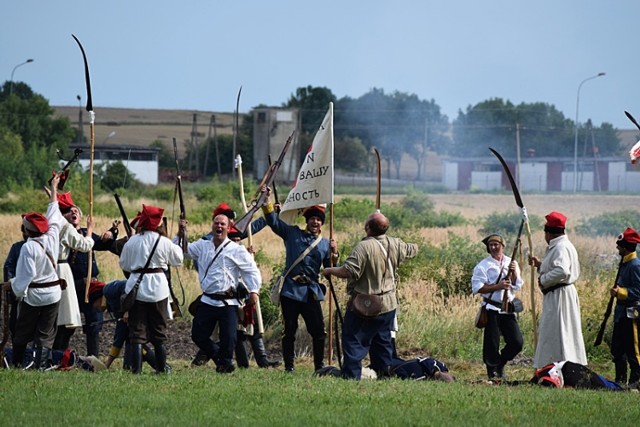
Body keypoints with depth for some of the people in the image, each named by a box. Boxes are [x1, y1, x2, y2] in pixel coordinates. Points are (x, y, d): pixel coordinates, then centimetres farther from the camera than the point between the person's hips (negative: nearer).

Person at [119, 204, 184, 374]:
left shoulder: (132, 242, -4)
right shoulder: (163, 242, -7)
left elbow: (124, 264, 8)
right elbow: (178, 259, 8)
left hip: (136, 287, 0)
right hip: (157, 287, 0)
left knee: (136, 331, 3)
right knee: (159, 333, 11)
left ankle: (136, 369, -4)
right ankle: (161, 368, 13)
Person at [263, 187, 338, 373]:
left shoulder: (325, 243, 10)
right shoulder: (292, 233, 8)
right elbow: (273, 220, 5)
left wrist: (334, 254, -11)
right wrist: (268, 200, -3)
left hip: (311, 293, 1)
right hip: (291, 290, -1)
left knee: (318, 331, 0)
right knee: (289, 331, 3)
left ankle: (319, 366, 11)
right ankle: (289, 367, 9)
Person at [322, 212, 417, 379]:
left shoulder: (364, 247, -23)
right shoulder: (395, 244, 0)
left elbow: (348, 272, -28)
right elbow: (411, 250, 22)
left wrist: (330, 271, -10)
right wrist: (414, 246, 46)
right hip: (387, 304, 7)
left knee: (353, 341, -1)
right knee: (383, 341, 19)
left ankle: (351, 376, -5)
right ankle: (384, 373, 24)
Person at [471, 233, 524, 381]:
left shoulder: (512, 263, 11)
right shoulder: (483, 266, -2)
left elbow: (517, 286, 6)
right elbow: (477, 287, -11)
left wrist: (513, 273, -11)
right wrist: (497, 287, -18)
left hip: (508, 309, 4)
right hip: (492, 309, -4)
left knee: (517, 342, -1)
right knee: (491, 343, -3)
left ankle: (500, 364, 21)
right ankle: (492, 372, 11)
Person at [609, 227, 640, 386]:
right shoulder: (624, 263, 13)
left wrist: (620, 292, -23)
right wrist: (617, 291, 11)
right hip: (621, 313, 10)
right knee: (617, 349, 14)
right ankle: (620, 379, 22)